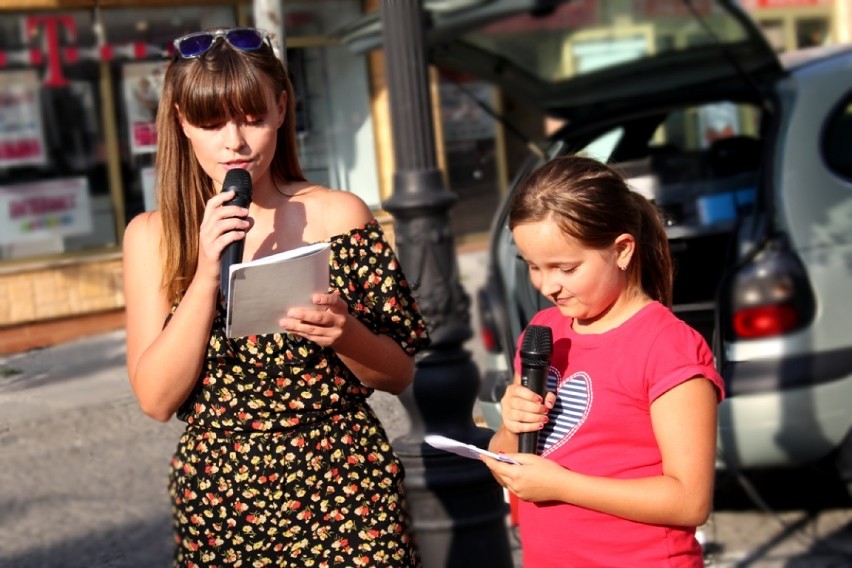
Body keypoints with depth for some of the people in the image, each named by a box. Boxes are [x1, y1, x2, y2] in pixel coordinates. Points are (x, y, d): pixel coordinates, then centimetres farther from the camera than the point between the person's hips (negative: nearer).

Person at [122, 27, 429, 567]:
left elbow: (400, 375, 0)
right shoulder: (152, 235, 0)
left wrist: (344, 334, -19)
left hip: (345, 488, -1)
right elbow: (156, 398, -7)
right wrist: (207, 276, -17)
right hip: (218, 501, 1)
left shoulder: (339, 215, -4)